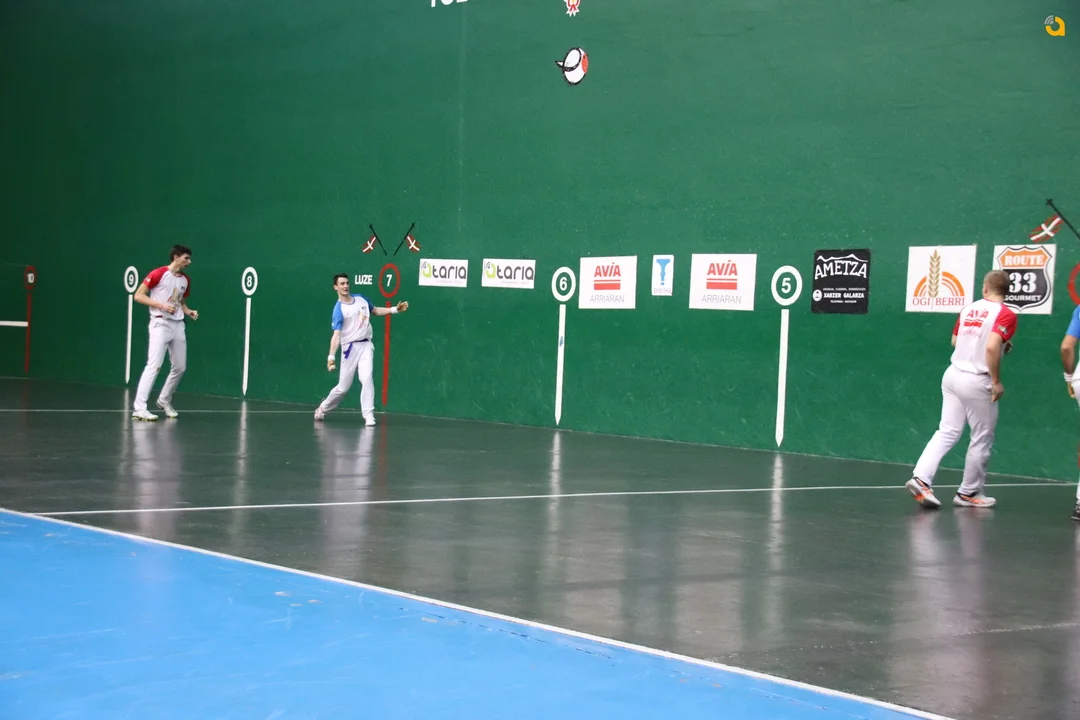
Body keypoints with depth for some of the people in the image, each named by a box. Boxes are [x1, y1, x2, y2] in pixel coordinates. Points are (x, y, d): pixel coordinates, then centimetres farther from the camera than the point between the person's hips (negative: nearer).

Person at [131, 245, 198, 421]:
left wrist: (189, 312, 4)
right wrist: (162, 305, -18)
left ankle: (164, 401, 30)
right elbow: (138, 296, -9)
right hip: (160, 324, -7)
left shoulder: (186, 280, 12)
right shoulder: (159, 274, -9)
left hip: (178, 325, 7)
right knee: (154, 365, -16)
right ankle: (139, 408, -17)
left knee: (180, 367, 10)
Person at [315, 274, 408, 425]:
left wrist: (394, 309, 13)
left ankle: (369, 415, -15)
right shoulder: (338, 310, -12)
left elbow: (375, 311, 25)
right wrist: (331, 356, -34)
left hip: (366, 345, 3)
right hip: (350, 348, -3)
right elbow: (336, 335, -21)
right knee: (343, 387, 5)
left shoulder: (361, 299, 6)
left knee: (367, 378, -18)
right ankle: (323, 408, 30)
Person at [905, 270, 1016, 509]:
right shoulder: (1005, 314, -12)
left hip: (953, 374, 6)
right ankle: (968, 494, 17)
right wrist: (996, 382, -15)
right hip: (977, 382, -6)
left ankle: (921, 478, -9)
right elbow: (992, 347, -24)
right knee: (981, 440, 9)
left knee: (946, 433, 7)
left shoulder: (968, 309, 8)